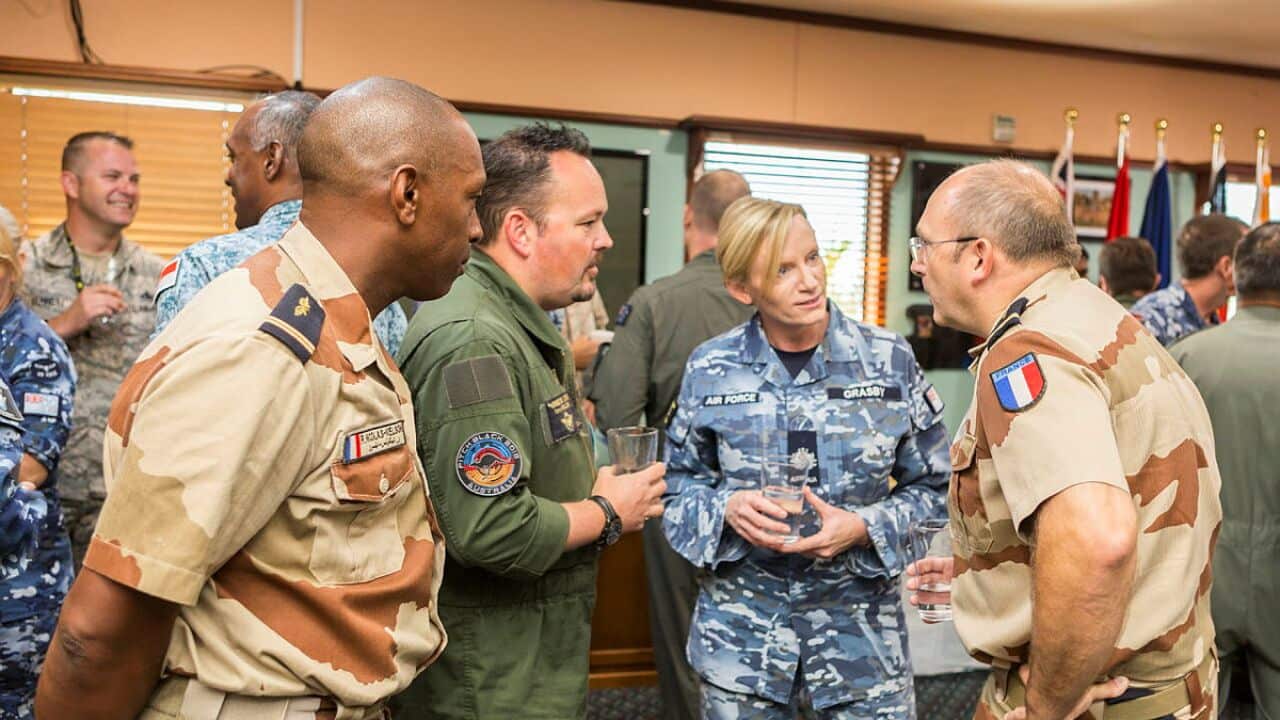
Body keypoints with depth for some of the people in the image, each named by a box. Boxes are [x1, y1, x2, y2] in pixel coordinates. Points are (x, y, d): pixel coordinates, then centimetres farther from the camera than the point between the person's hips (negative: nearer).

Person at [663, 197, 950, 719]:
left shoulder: (889, 359, -5)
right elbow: (680, 483, 5)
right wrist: (727, 508, -15)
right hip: (740, 621, 1)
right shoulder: (710, 368, -4)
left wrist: (863, 527, -16)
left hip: (859, 620, 0)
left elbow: (932, 486, 1)